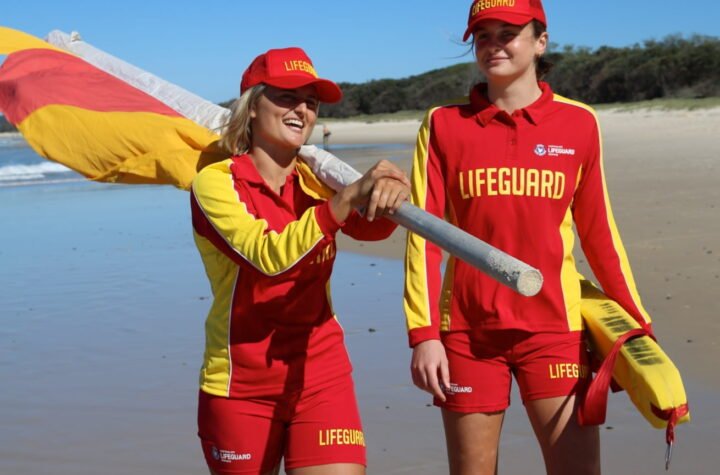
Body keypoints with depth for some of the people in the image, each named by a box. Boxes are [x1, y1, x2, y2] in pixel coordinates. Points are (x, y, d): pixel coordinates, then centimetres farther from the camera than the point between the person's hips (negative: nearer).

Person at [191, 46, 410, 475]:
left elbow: (370, 229, -17)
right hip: (241, 386, -2)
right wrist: (347, 198, -39)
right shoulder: (216, 182, -10)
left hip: (320, 376, 3)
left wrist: (386, 196, -40)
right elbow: (270, 255, -27)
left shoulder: (316, 180, 3)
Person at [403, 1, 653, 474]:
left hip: (554, 328, 0)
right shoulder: (443, 125, 2)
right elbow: (424, 236, -1)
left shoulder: (579, 123, 4)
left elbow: (599, 234, 9)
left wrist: (637, 324, 7)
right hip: (467, 332, 0)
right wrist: (424, 333, -8)